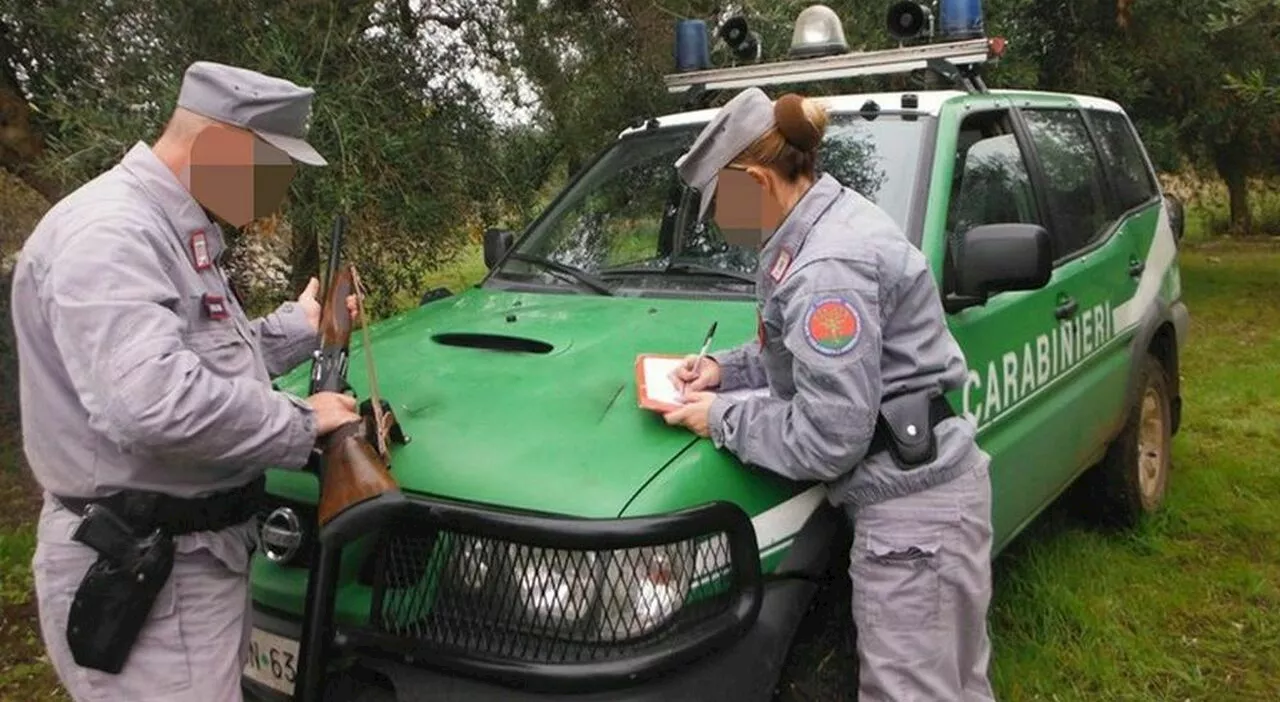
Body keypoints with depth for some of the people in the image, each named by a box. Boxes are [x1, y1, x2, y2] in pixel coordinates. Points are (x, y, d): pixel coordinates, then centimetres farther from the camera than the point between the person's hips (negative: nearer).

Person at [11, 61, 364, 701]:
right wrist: (301, 423, -23)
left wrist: (297, 328, 17)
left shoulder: (176, 230, 13)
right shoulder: (108, 231, -21)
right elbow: (155, 400, -35)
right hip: (143, 569, -10)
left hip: (197, 549, 10)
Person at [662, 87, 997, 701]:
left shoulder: (829, 267, -24)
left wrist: (722, 418, -10)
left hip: (912, 512, -10)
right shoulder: (835, 219, 8)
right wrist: (725, 369, 8)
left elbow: (826, 439, -24)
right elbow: (811, 356, 20)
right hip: (924, 493, 10)